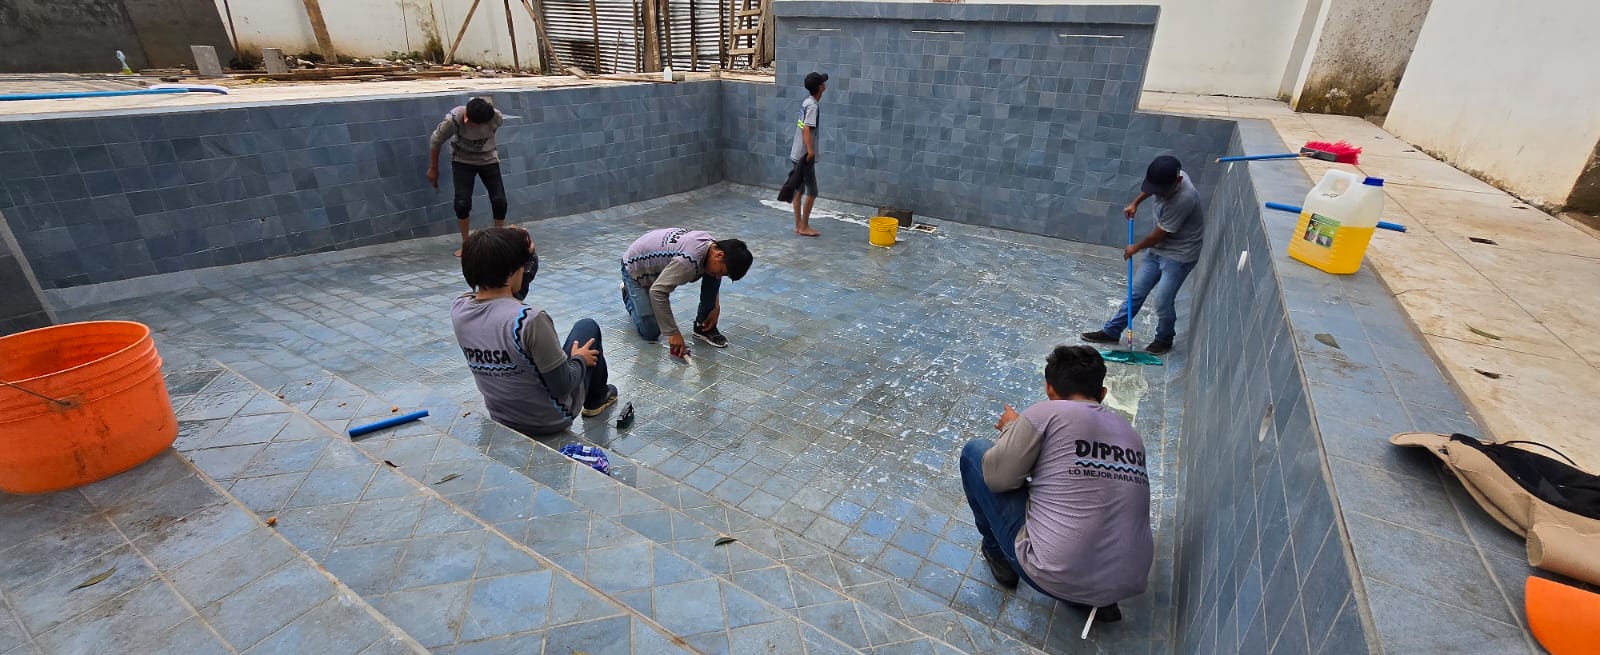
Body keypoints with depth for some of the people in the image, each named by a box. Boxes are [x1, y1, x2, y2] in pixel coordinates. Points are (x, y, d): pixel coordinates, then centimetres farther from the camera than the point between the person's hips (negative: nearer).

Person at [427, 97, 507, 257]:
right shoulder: (453, 119, -30)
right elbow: (435, 141, -12)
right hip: (462, 161, -1)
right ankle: (465, 243, 7)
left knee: (499, 200, -8)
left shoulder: (496, 117, -26)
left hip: (488, 159, 2)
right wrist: (433, 169, -2)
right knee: (462, 202, -11)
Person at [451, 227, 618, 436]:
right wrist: (580, 359, -6)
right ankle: (597, 398, 36)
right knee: (588, 327, 14)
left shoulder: (458, 310, -13)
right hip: (551, 418, -5)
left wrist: (523, 253, -4)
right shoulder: (529, 320, -34)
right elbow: (562, 387, -25)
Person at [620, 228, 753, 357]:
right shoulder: (688, 261, -43)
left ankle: (703, 327, 0)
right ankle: (629, 293, 21)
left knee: (712, 275, -14)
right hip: (636, 268, -7)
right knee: (651, 333, -7)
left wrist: (716, 307, -3)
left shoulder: (713, 246, -15)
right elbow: (657, 292, -42)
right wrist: (673, 333, -38)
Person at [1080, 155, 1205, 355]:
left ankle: (1164, 340, 18)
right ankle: (1111, 331, 19)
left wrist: (1136, 248, -6)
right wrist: (1135, 203, 16)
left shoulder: (1183, 198, -32)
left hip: (1179, 255, -8)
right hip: (1159, 248, 8)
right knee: (1136, 291, 11)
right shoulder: (1166, 177, -9)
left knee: (1163, 300, -7)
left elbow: (1159, 234, -20)